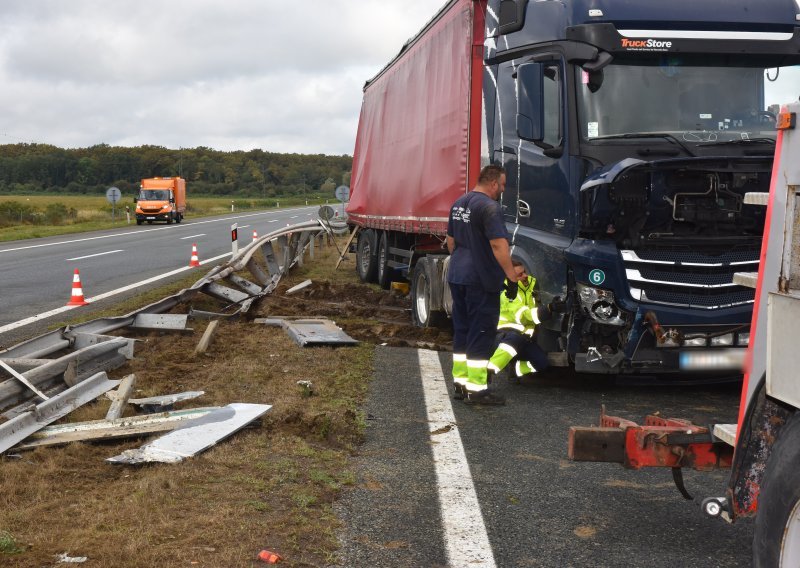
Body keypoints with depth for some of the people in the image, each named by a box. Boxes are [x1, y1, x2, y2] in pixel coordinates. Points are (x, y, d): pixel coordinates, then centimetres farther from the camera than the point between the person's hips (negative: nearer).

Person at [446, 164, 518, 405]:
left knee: (461, 330, 14)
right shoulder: (489, 207, -16)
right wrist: (511, 275, -20)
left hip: (457, 277, 9)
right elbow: (498, 244, -23)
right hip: (481, 280, -9)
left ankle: (460, 382, 20)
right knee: (481, 333, -3)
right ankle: (476, 389, -2)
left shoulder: (459, 203, 12)